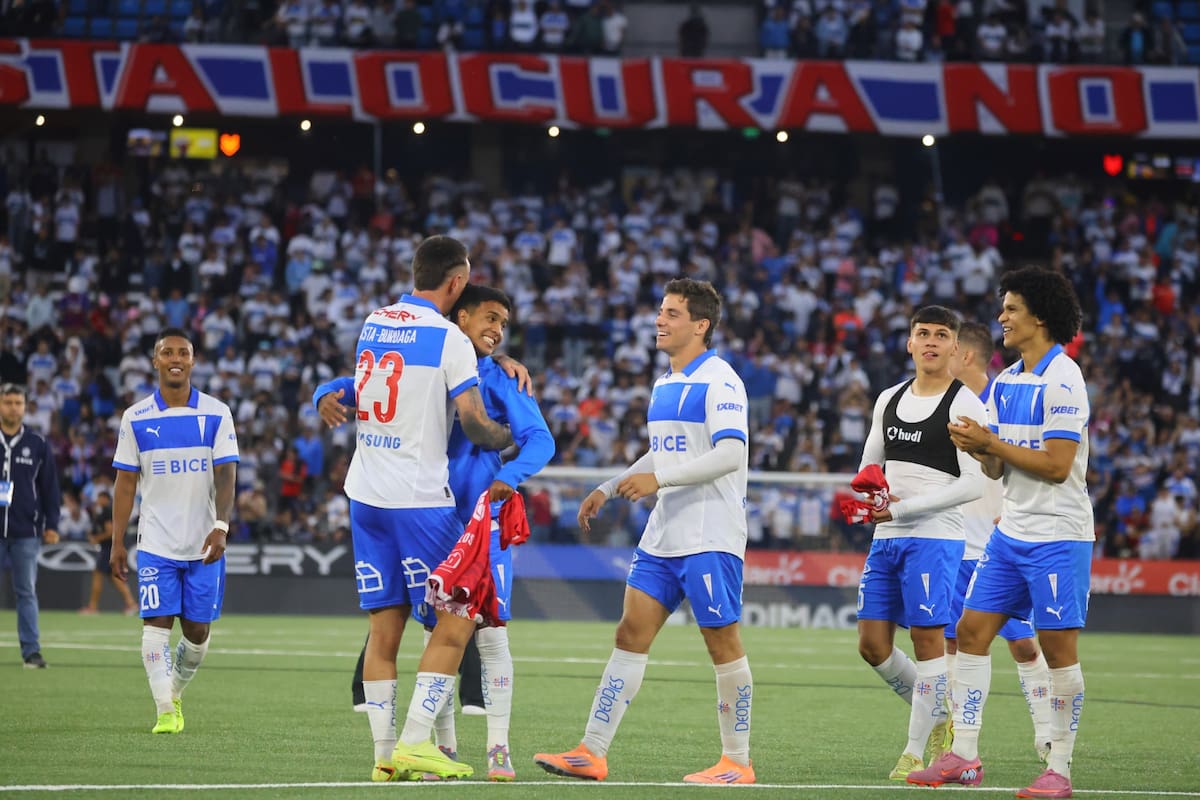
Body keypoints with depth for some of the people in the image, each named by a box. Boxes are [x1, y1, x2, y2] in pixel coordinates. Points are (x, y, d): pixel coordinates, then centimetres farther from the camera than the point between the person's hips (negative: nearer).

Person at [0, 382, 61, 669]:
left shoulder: (38, 444, 6)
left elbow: (50, 486, 9)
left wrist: (51, 525, 3)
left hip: (26, 531, 0)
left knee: (27, 592, 0)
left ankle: (31, 650, 1)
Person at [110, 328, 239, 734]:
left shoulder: (217, 414, 1)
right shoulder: (136, 418, 4)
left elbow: (226, 475, -4)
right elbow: (125, 482, 6)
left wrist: (221, 526, -18)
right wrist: (117, 542, 2)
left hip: (204, 544, 0)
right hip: (156, 543, 0)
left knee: (197, 632, 4)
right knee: (156, 625, -10)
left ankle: (176, 693, 28)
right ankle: (165, 711, -7)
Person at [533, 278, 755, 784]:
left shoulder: (718, 382, -11)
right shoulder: (665, 385, 17)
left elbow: (731, 454, -22)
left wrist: (658, 479, -25)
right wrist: (607, 490, 22)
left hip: (710, 538, -9)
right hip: (662, 535, 9)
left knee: (722, 642, -2)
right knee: (631, 634, 3)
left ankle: (737, 762, 6)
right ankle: (592, 753, 2)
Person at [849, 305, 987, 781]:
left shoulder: (965, 405, -6)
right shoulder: (889, 400, 14)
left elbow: (974, 484, -13)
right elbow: (868, 466, 24)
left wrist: (905, 507, -16)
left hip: (934, 538, -7)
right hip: (885, 539, 7)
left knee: (927, 639, -7)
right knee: (872, 644, 4)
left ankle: (917, 751, 0)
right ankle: (938, 716, 23)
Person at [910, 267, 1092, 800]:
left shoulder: (1062, 379, -13)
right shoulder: (1004, 381, 12)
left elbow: (1056, 465, -20)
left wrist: (992, 443, -16)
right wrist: (978, 448, -6)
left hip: (1057, 535, -8)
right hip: (1010, 532, 8)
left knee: (1058, 648, -4)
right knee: (972, 630, 3)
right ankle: (964, 757, 7)